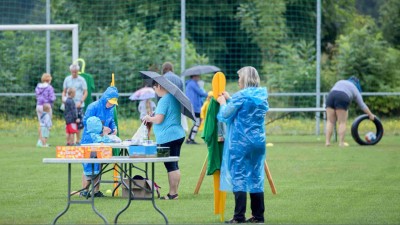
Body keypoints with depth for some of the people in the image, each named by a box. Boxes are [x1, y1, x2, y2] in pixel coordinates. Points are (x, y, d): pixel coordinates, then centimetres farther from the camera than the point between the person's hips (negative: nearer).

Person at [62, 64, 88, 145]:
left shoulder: (81, 80, 2)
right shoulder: (67, 79, 10)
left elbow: (85, 92, 1)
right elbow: (64, 91, 16)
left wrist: (80, 102, -13)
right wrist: (63, 98, -6)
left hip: (79, 105, -2)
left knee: (79, 123, -2)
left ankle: (78, 140, 7)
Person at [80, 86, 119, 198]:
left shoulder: (110, 109, 8)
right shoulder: (93, 107, -12)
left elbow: (111, 121, 19)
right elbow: (86, 121, -15)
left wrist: (114, 129, -4)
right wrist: (102, 128, -22)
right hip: (89, 140, -6)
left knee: (98, 166, 8)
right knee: (88, 166, -7)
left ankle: (96, 190, 13)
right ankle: (84, 190, -1)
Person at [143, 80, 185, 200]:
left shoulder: (164, 100, -15)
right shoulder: (174, 98, 14)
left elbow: (158, 119, -21)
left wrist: (149, 118, -1)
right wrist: (152, 117, 23)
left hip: (168, 137, -10)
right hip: (178, 135, 10)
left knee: (171, 166, -7)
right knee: (174, 165, 13)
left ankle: (172, 193, -5)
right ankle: (174, 192, 16)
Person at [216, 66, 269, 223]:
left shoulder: (241, 96, -11)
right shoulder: (262, 96, 10)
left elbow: (224, 115, -6)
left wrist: (223, 103, 12)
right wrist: (229, 99, 23)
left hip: (240, 142, -6)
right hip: (258, 141, 6)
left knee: (239, 177, -5)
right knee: (256, 178, 10)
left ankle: (239, 217, -10)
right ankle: (258, 215, 11)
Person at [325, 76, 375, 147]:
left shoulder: (340, 82, 33)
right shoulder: (355, 90, 22)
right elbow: (362, 105, 22)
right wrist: (370, 115, 29)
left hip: (330, 96, 3)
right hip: (342, 99, -3)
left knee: (330, 122, 4)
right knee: (342, 122, 1)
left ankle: (327, 141, -2)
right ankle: (341, 142, -3)